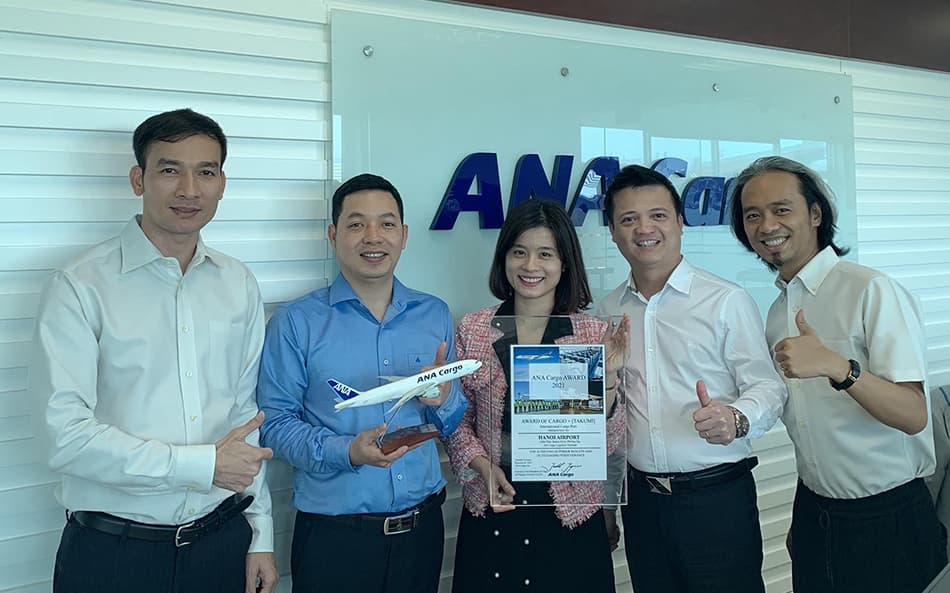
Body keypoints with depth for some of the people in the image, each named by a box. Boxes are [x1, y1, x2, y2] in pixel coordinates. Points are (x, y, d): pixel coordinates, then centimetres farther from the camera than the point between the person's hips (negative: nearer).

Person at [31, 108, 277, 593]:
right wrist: (205, 464, -15)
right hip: (113, 552, -3)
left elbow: (246, 415, 7)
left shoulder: (239, 286, 4)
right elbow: (68, 436, -16)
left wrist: (262, 535, 7)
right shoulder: (80, 287, -10)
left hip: (223, 538, 4)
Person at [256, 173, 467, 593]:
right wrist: (346, 452, -23)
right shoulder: (296, 323, -5)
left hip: (422, 526, 4)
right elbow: (274, 423, -9)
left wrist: (442, 403, -10)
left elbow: (454, 424, 12)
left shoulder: (435, 315, 6)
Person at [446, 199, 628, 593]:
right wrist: (483, 465, -12)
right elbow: (457, 422, 5)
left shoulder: (594, 335, -5)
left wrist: (607, 375, -20)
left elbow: (605, 441, -6)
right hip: (490, 516, 1)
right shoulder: (472, 331, -2)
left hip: (570, 517, -1)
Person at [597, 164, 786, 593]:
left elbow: (767, 386, -7)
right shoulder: (608, 311, 7)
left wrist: (736, 418, -28)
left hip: (717, 497, -4)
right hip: (641, 498, 4)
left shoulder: (727, 301, -6)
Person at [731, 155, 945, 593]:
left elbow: (913, 416, -22)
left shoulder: (872, 291, -15)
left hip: (886, 523, -6)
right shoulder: (778, 312, 6)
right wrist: (802, 520, 14)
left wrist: (836, 367, -38)